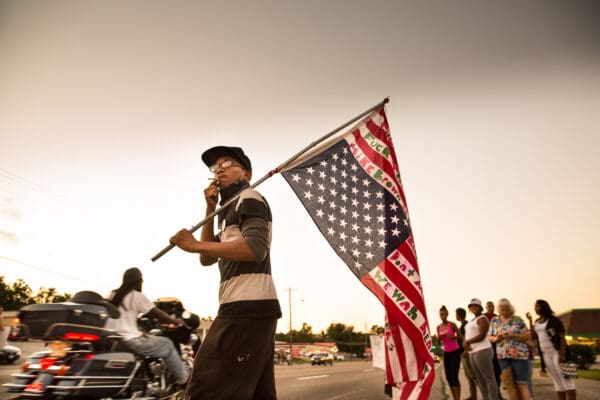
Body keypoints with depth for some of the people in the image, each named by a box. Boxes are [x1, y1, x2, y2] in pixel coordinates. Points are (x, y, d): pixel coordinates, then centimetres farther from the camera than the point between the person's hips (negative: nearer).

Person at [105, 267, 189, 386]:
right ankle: (183, 379, 7)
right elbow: (158, 314, -3)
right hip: (128, 340, -7)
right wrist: (176, 321, 11)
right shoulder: (137, 296, -5)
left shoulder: (113, 294, 14)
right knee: (167, 344, 4)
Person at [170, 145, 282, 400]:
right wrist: (211, 210, 10)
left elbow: (255, 248, -19)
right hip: (250, 308, 10)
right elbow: (207, 259, 17)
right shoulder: (232, 209, 28)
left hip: (248, 306, -10)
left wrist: (195, 245, -16)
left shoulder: (249, 198, 0)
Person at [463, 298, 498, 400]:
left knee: (489, 378, -6)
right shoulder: (472, 321, 20)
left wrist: (467, 342, -13)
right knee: (480, 380, 11)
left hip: (482, 351, -9)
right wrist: (466, 348, 5)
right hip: (473, 352, 10)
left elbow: (482, 336, -17)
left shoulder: (482, 318, -7)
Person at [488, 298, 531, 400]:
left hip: (519, 355, -3)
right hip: (503, 356, 3)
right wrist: (496, 338, -9)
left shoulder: (518, 319, 0)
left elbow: (528, 336, -2)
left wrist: (513, 335, -17)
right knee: (508, 383, 3)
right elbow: (490, 337, 13)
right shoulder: (494, 321, 9)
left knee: (521, 384, -4)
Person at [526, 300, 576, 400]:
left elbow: (562, 338, -12)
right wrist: (530, 320, 7)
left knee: (566, 380, -6)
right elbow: (533, 336, 6)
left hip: (557, 353, -7)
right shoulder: (537, 322, 13)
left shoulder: (554, 320, -7)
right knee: (557, 381, 10)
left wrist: (562, 354, -22)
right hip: (546, 354, 7)